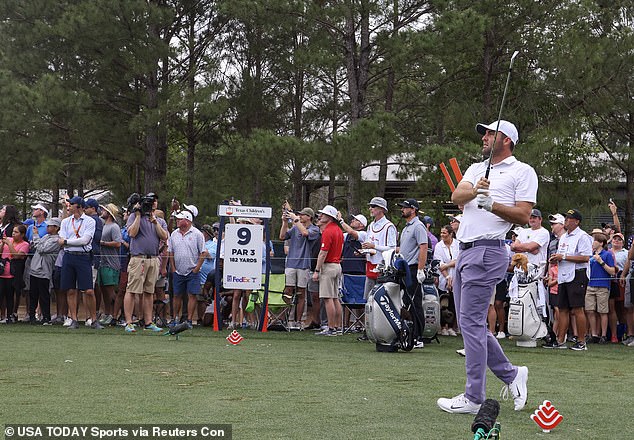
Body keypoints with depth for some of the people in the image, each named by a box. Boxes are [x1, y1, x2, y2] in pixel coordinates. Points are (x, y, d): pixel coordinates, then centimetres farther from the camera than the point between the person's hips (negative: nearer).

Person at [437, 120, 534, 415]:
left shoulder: (522, 171, 2)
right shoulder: (476, 169, 21)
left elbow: (524, 216, -7)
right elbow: (456, 197, 2)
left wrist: (492, 204, -18)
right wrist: (474, 191, -18)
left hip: (487, 252, -8)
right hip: (465, 251, 8)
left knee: (471, 322, -11)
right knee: (471, 324, 9)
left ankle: (473, 398, -7)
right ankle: (511, 374, 21)